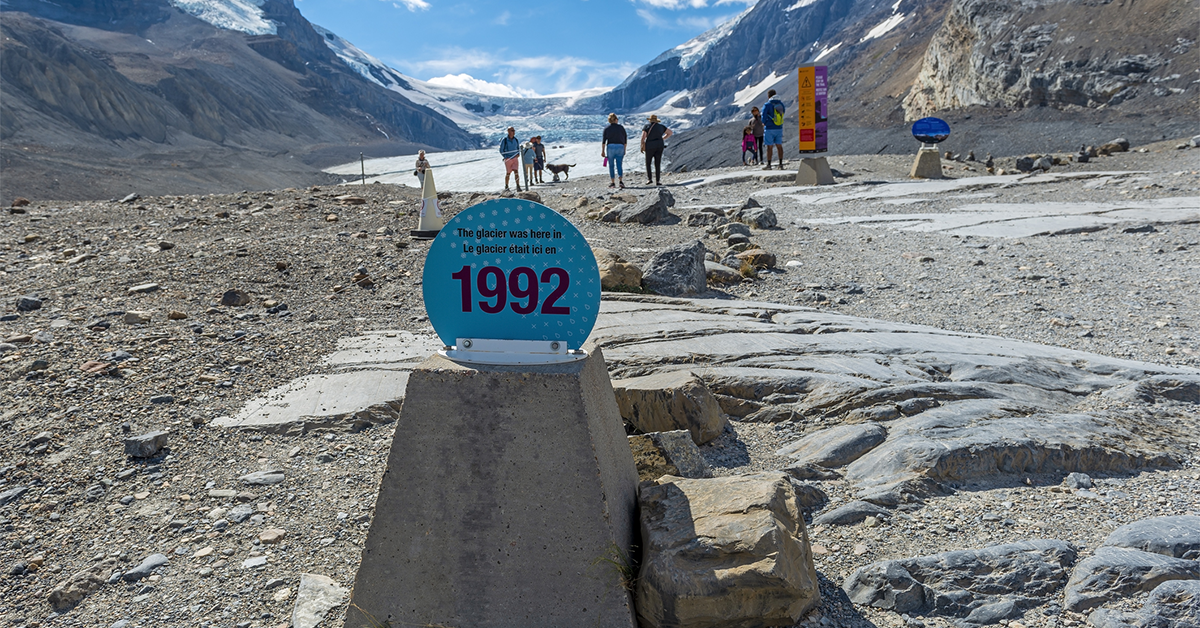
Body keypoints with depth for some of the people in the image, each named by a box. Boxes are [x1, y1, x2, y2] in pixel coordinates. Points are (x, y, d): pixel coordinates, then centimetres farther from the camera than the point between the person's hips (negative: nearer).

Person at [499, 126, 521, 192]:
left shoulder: (516, 140, 5)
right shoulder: (504, 140, -7)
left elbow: (518, 148, 20)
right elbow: (501, 150, 1)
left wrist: (518, 154, 2)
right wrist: (505, 157, -7)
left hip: (515, 159, 2)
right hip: (508, 159, -2)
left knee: (516, 172, -11)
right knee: (508, 173, 5)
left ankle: (518, 187, -13)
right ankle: (506, 187, 21)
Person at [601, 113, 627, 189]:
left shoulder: (606, 128, 0)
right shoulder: (621, 127, 5)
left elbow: (604, 140, -4)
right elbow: (625, 140, 7)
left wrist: (603, 151, 0)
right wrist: (624, 149, 16)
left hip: (610, 147, -1)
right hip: (620, 147, 1)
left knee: (611, 166, 8)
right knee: (619, 165, 3)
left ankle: (613, 183, 8)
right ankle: (621, 181, -15)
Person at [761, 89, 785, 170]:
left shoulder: (767, 105, -10)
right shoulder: (781, 104, 6)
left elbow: (764, 118, -13)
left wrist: (764, 123, 10)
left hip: (769, 129, -5)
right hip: (779, 128, 5)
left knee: (769, 147, -1)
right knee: (779, 146, 7)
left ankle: (769, 165, 1)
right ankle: (781, 164, 7)